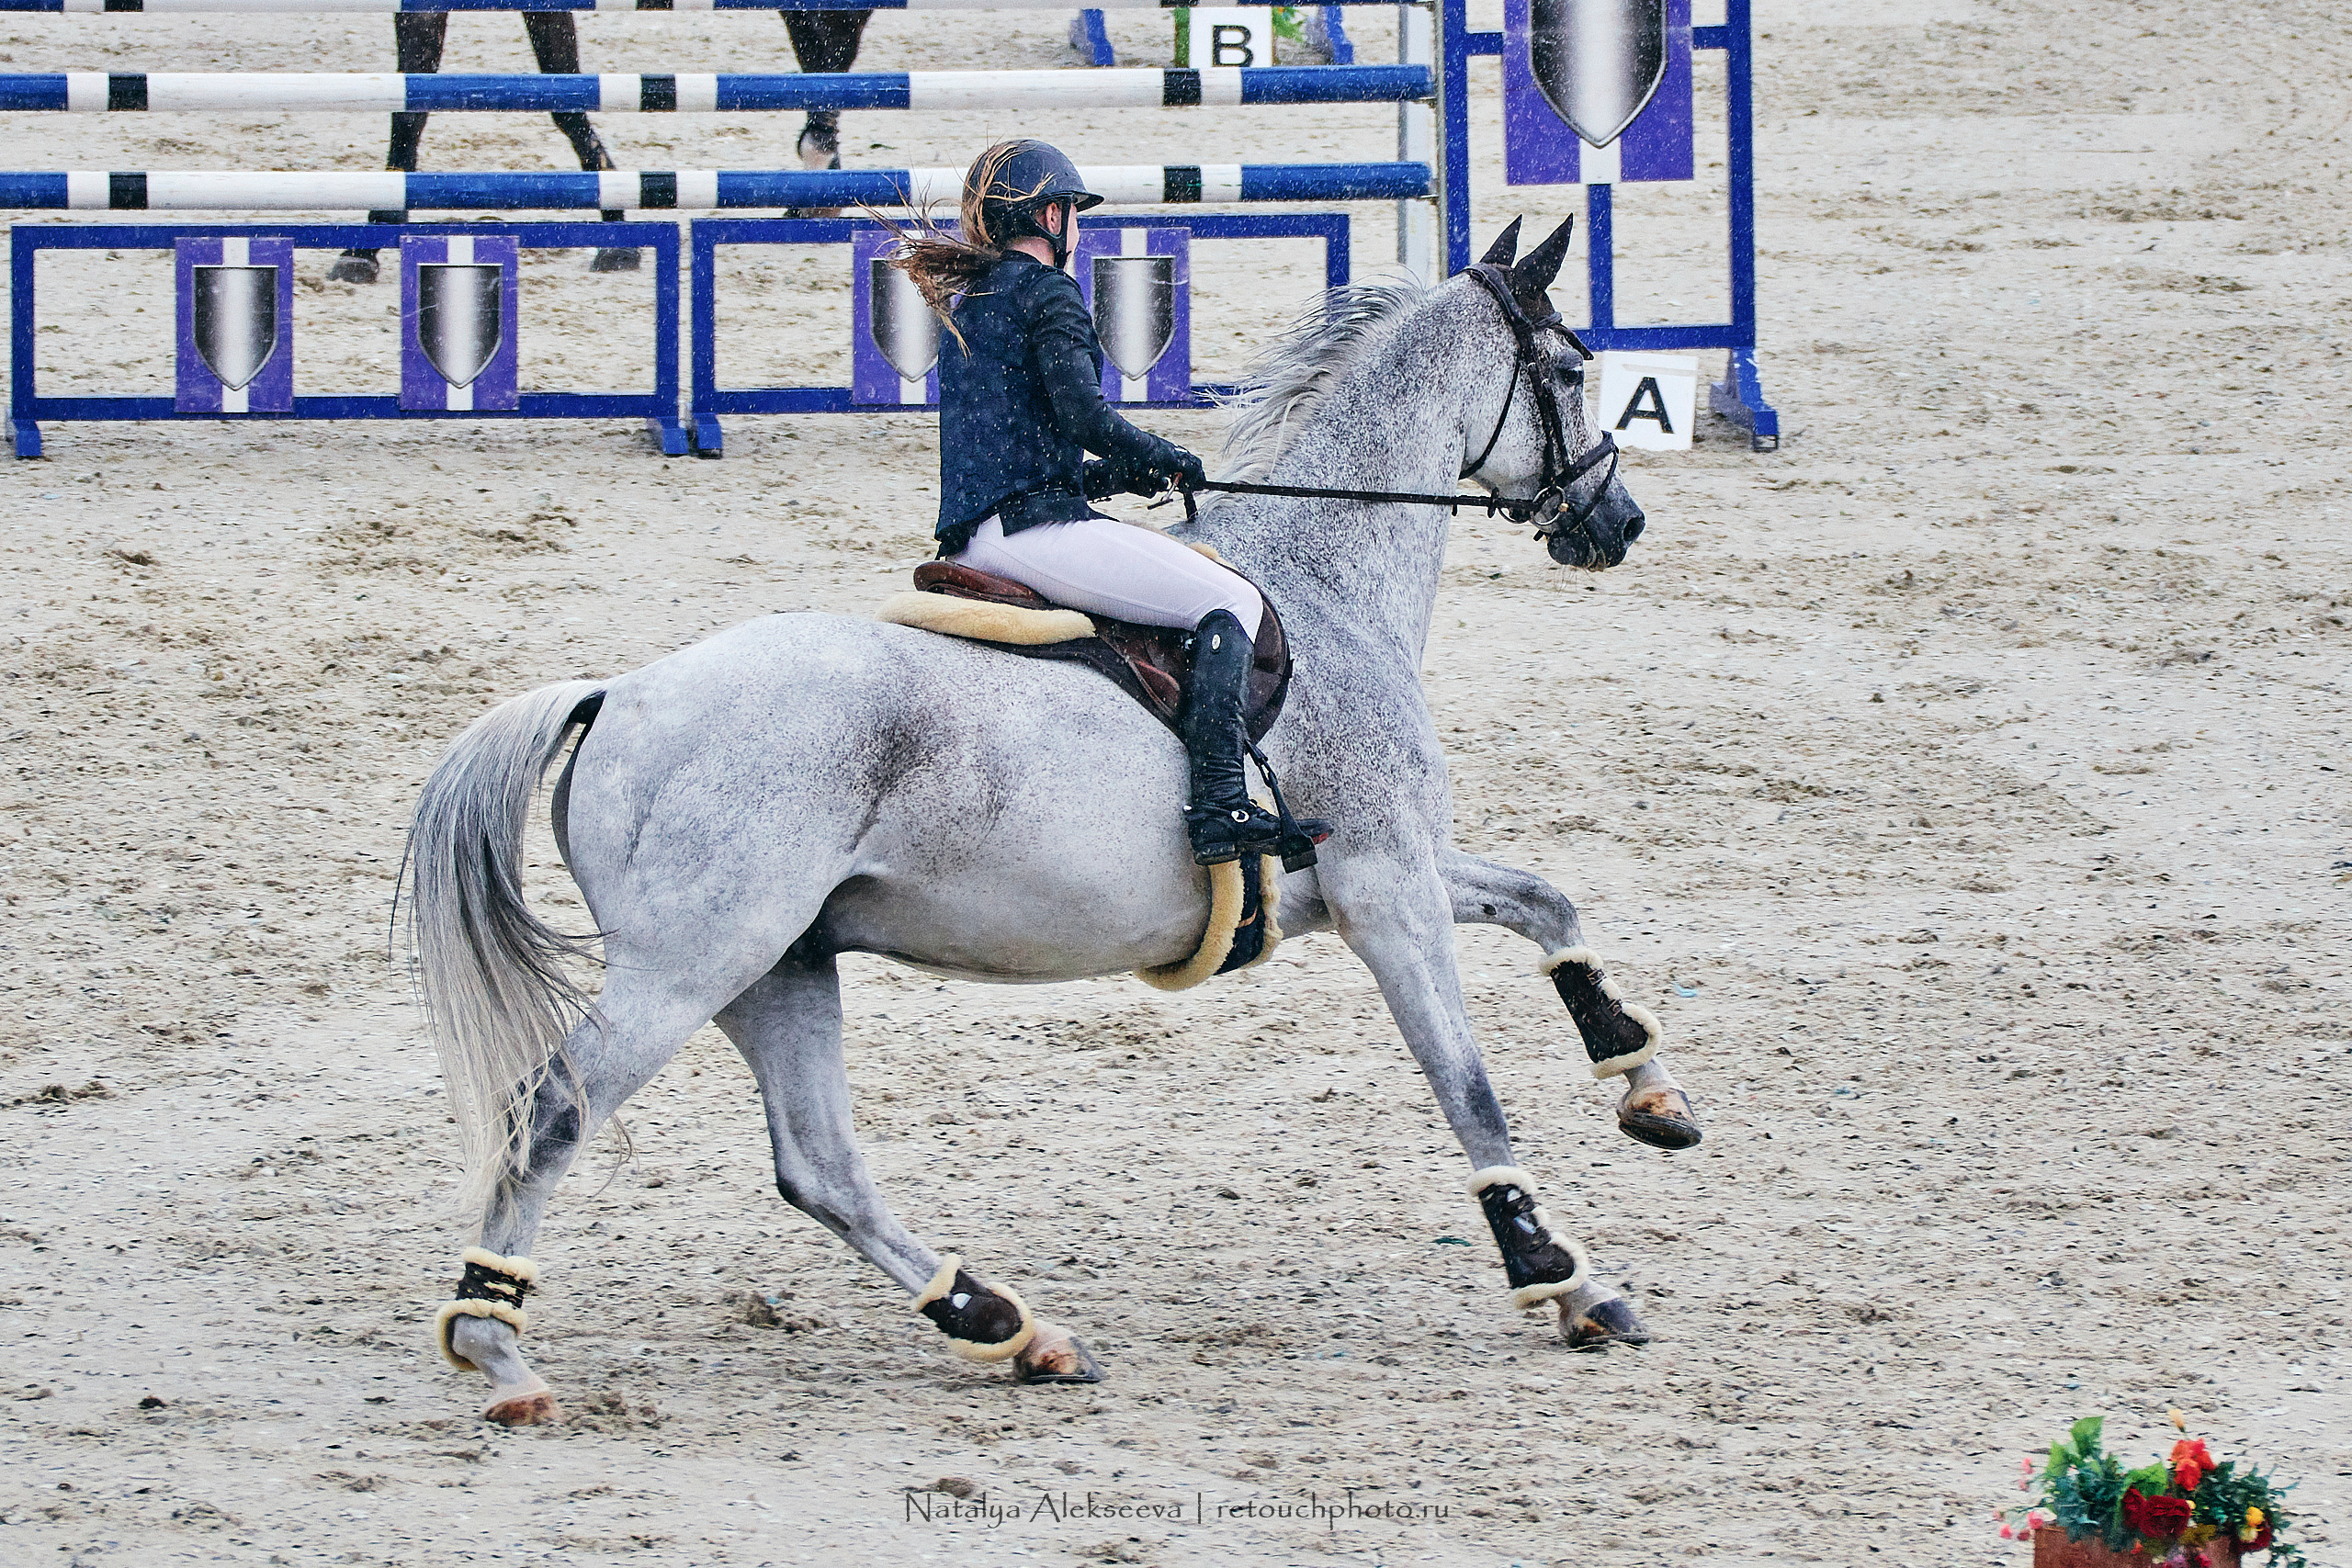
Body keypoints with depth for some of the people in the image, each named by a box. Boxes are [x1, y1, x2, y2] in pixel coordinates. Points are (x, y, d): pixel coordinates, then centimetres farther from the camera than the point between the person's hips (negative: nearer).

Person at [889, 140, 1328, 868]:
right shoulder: (1045, 291, -6)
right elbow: (1085, 416, -17)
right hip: (1036, 527, -10)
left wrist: (1115, 474, 20)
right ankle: (1220, 807, -23)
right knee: (1232, 602, -8)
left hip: (970, 537, 10)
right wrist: (1167, 459, 0)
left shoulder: (965, 302, 22)